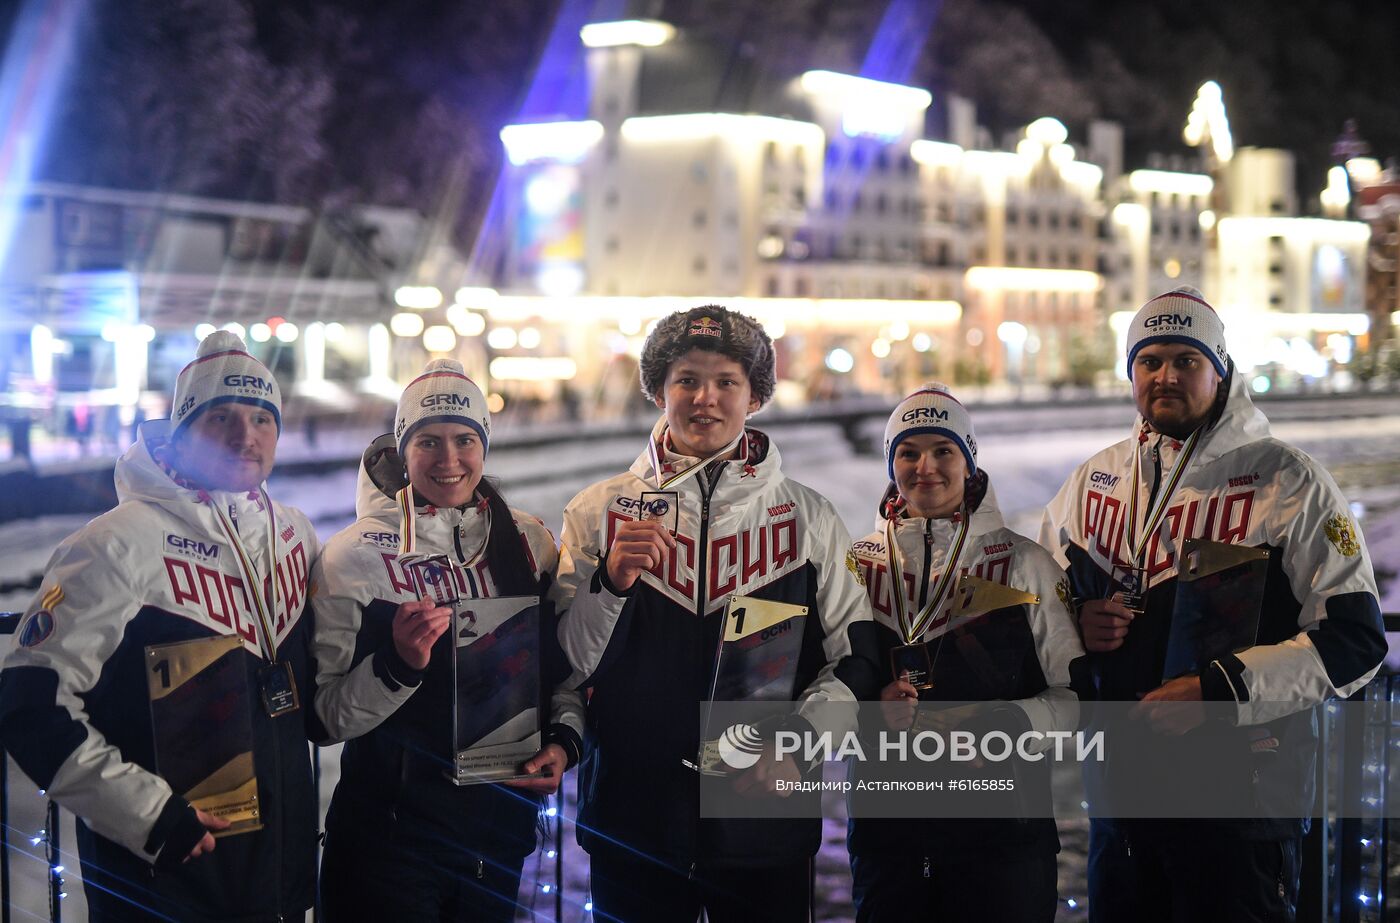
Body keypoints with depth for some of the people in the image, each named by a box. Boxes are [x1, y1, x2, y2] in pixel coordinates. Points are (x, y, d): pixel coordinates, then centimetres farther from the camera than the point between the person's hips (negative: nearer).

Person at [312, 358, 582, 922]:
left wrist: (564, 739, -3)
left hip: (502, 826, 4)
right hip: (389, 828, -4)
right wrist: (398, 665, -26)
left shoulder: (529, 542, 3)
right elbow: (330, 716, -10)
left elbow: (562, 665, 14)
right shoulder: (358, 554, -9)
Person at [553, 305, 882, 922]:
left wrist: (796, 744, -10)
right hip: (631, 819, 0)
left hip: (766, 819, 0)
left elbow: (854, 657, 5)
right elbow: (565, 666, 0)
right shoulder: (599, 512, 5)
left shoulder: (808, 517, 6)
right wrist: (611, 582, -15)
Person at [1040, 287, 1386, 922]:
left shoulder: (1287, 482, -5)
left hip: (1240, 798, -4)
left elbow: (1354, 640, -10)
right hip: (1119, 792, 5)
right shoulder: (1092, 483, 10)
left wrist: (1219, 690, -20)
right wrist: (1075, 624, -3)